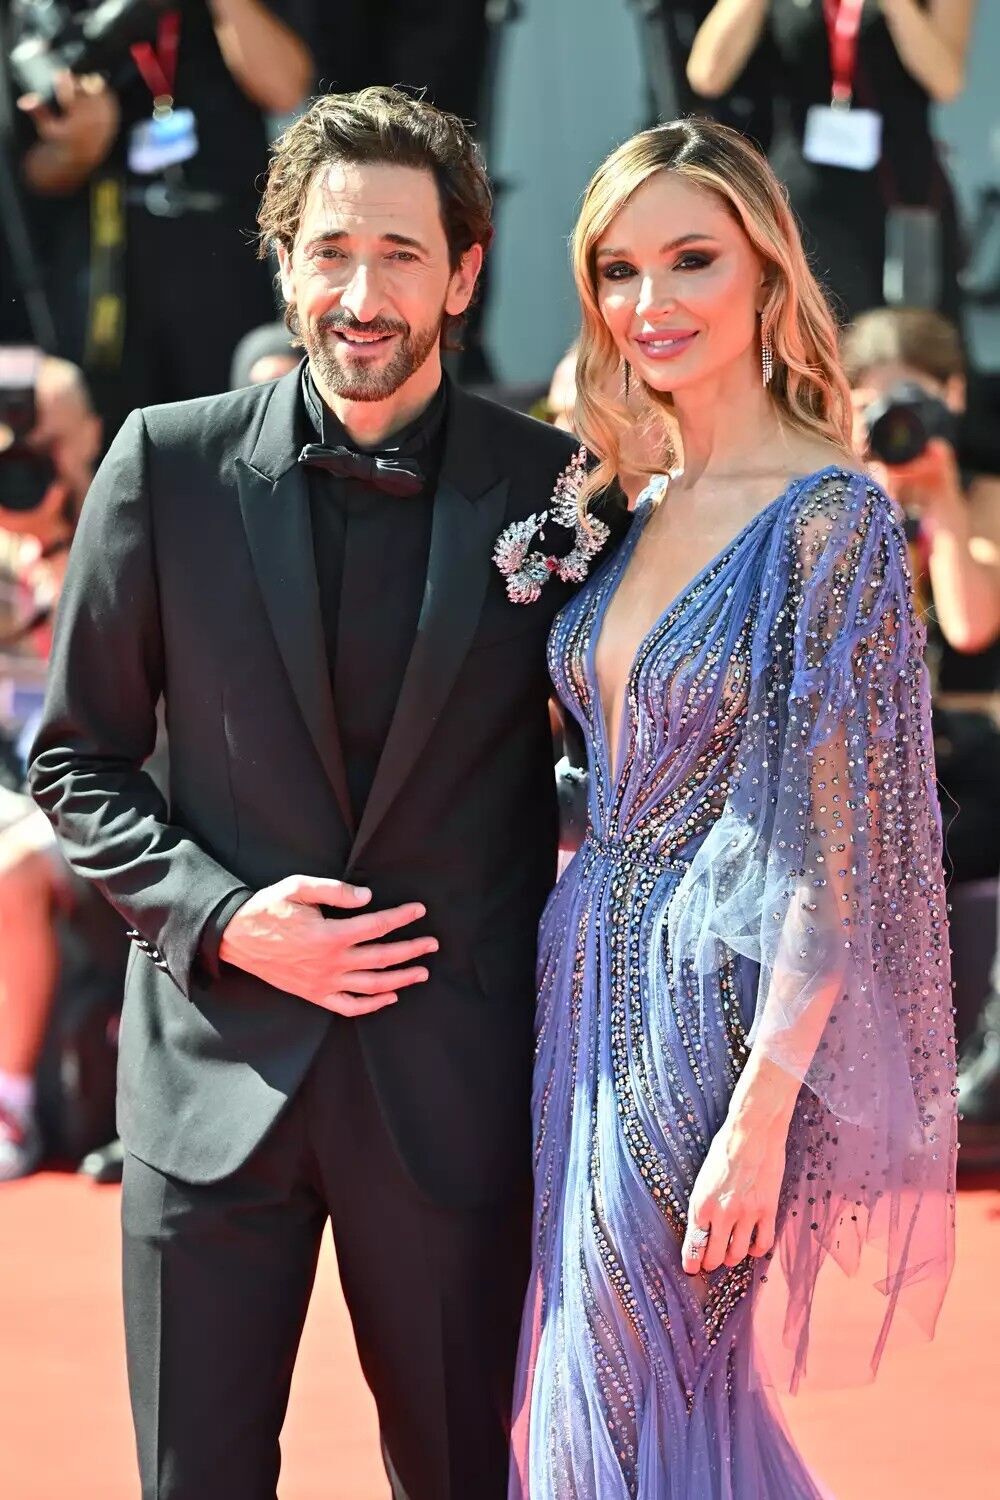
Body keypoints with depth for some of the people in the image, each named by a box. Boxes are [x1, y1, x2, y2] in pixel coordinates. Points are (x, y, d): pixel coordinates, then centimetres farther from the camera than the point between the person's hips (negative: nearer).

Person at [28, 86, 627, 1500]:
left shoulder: (559, 486, -2)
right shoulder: (169, 465, -1)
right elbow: (76, 758, 5)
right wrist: (222, 916, -9)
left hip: (455, 1081, 0)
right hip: (218, 1066, 0)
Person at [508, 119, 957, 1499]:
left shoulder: (831, 520, -14)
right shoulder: (635, 518, 9)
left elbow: (838, 849, -16)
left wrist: (761, 1118, -20)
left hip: (718, 1017, -7)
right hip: (596, 1006, 7)